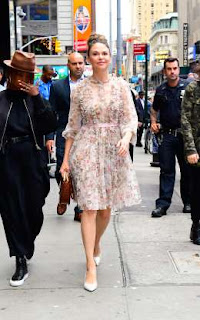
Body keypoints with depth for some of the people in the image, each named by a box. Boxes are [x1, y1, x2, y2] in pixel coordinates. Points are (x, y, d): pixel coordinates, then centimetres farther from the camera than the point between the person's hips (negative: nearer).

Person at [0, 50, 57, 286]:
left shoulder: (34, 99, 2)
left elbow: (51, 126, -9)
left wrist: (36, 97, -15)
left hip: (32, 162, 1)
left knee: (34, 209, 9)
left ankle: (27, 246, 39)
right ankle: (21, 262, 17)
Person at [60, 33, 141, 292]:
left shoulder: (121, 86, 2)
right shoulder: (80, 89, 1)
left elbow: (131, 118, -2)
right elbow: (73, 126, 4)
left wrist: (126, 138, -22)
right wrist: (66, 159, 2)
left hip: (114, 151, 2)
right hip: (86, 150, -1)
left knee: (106, 208, 11)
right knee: (89, 207, -6)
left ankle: (96, 244, 40)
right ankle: (90, 266, 0)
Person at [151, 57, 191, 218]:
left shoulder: (188, 86, -1)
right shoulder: (161, 90, 9)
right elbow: (154, 109, 23)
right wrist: (153, 122, 6)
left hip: (185, 134, -2)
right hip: (166, 135, 2)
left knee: (187, 169, 8)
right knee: (166, 170, 2)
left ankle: (188, 202, 21)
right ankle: (163, 204, 4)